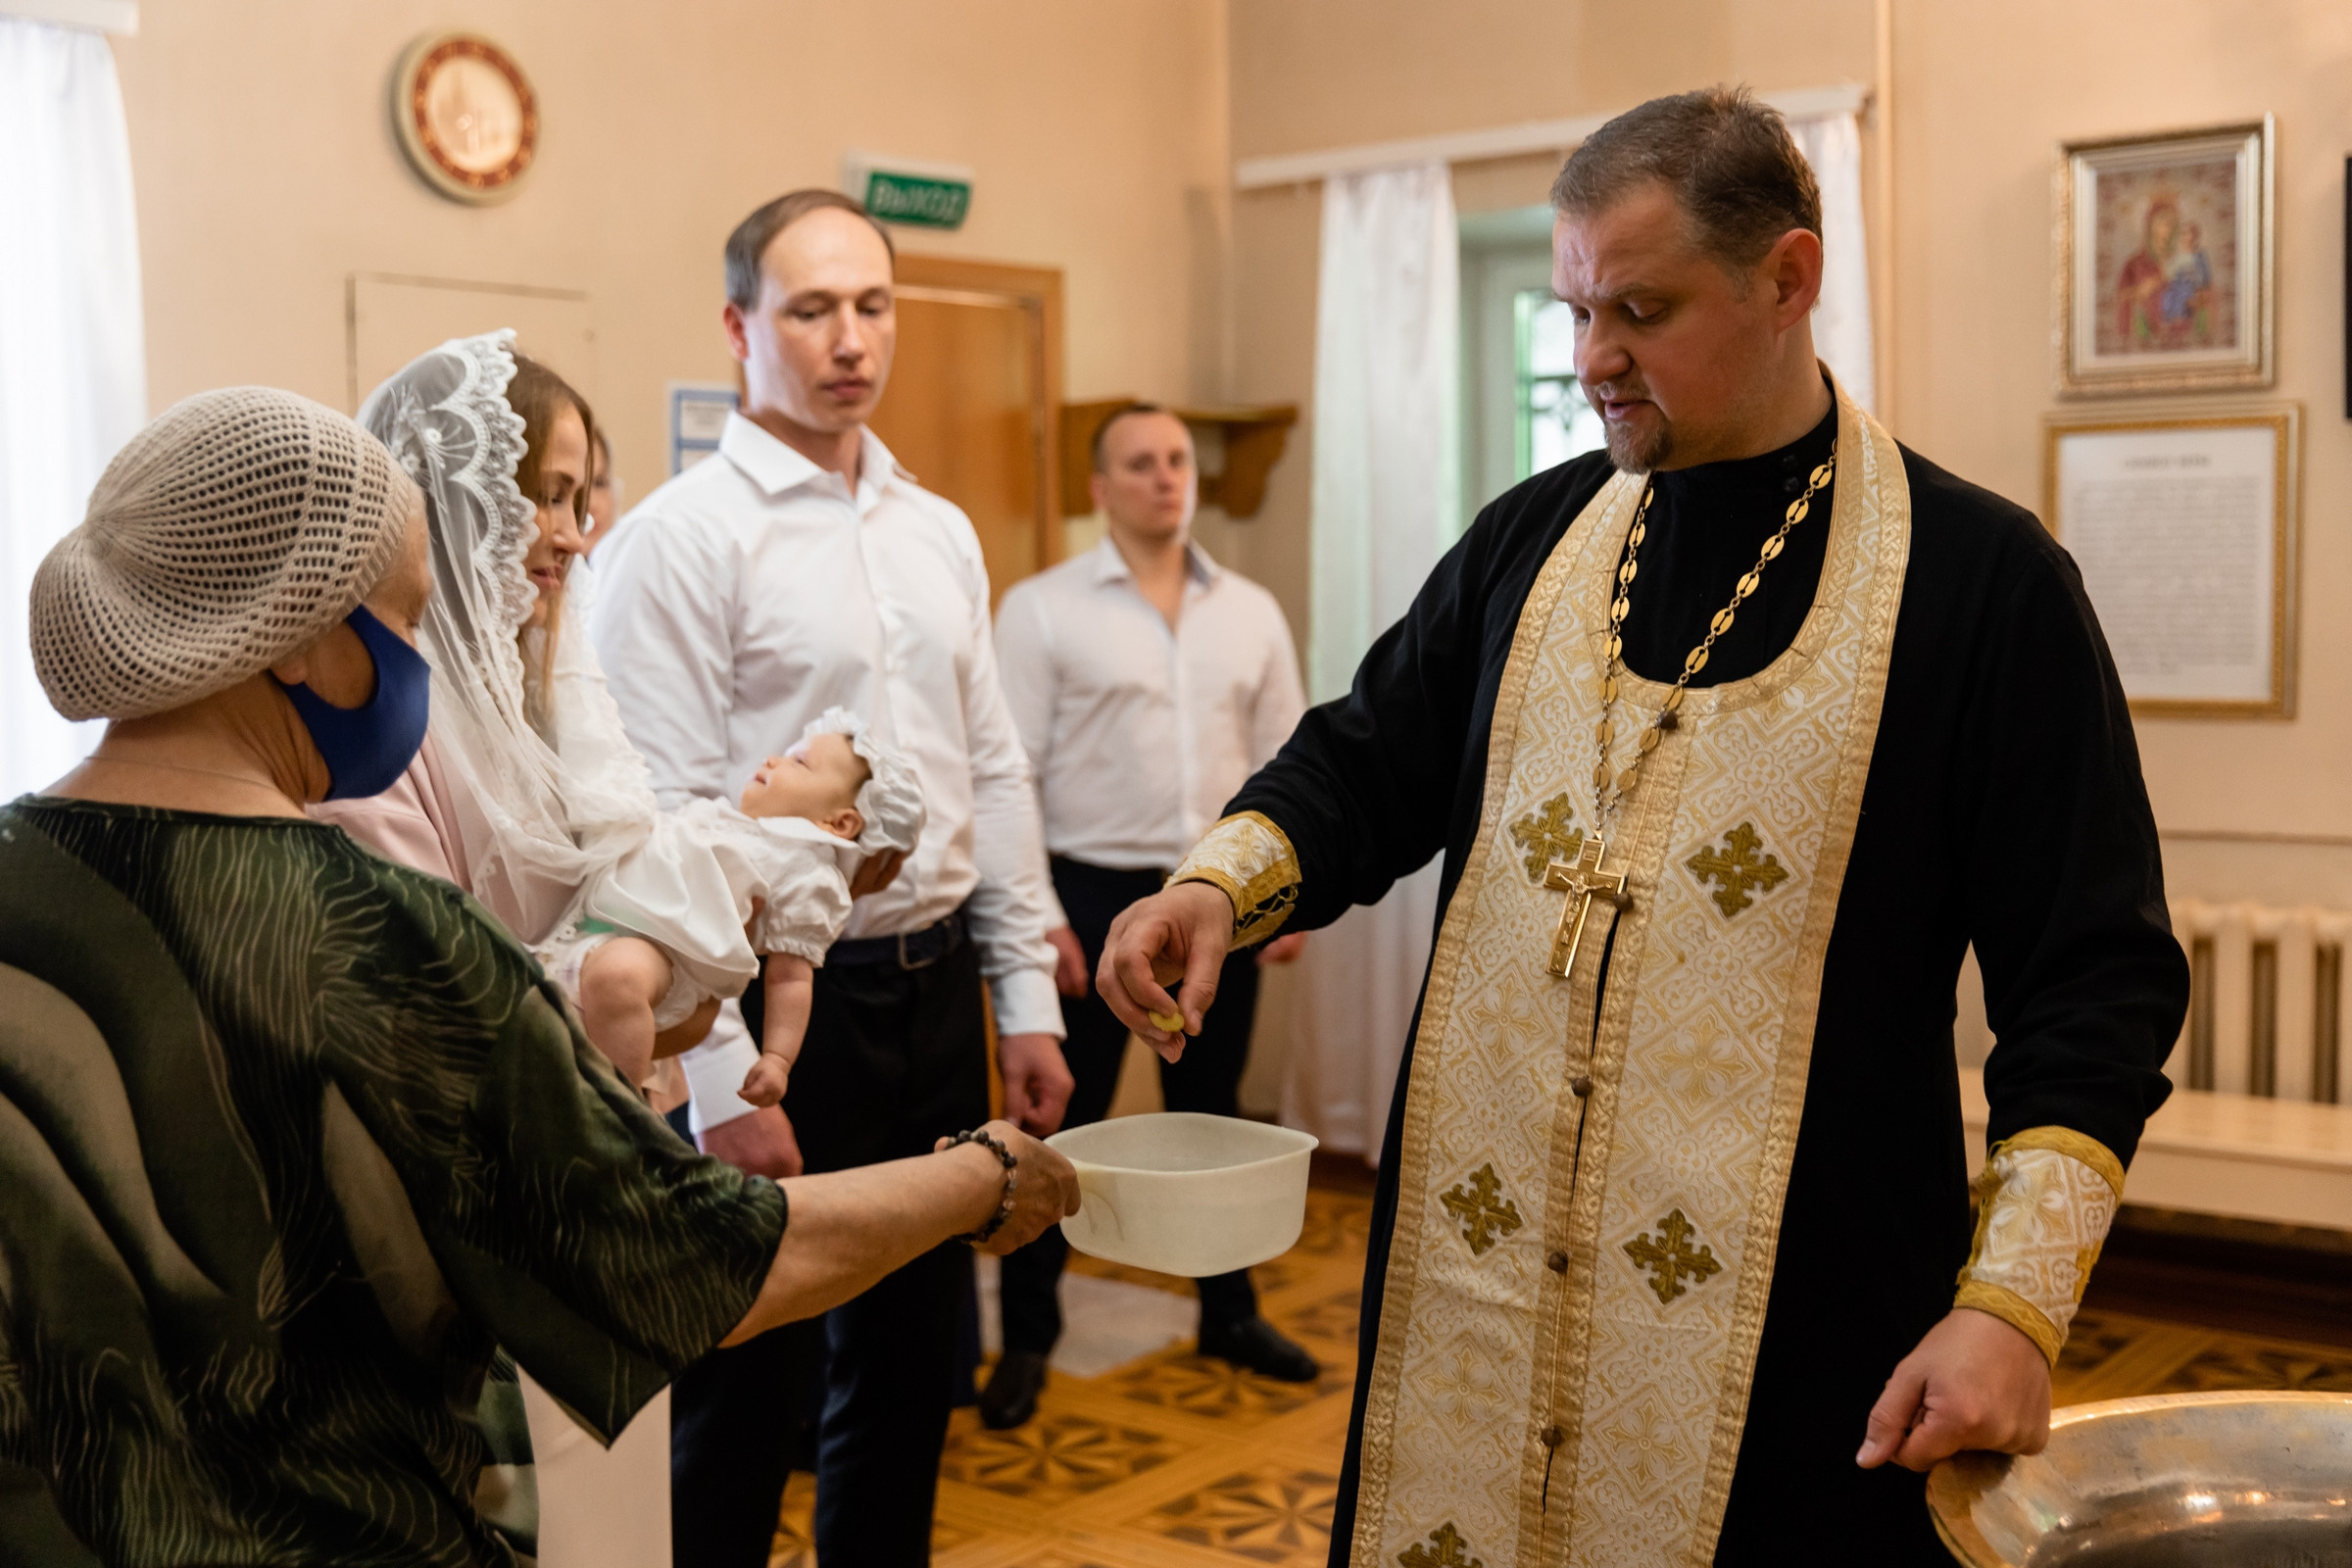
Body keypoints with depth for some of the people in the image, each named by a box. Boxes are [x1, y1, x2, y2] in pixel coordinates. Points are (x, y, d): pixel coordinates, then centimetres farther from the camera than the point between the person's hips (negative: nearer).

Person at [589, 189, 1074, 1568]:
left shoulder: (941, 533, 11)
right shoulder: (682, 538, -10)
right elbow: (667, 827, -14)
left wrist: (1029, 998, 10)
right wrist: (725, 1081, -17)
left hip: (933, 991, 7)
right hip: (783, 998, -6)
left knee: (912, 1360, 17)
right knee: (740, 1378, 6)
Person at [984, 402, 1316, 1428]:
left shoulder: (1252, 612, 8)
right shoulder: (1040, 609, -5)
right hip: (1094, 892, -4)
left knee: (1211, 1112, 16)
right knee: (1061, 1121, 2)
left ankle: (1229, 1313, 30)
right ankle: (1027, 1338, 15)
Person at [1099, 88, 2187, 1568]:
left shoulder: (1981, 575, -6)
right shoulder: (1532, 539, 8)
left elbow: (2093, 977, -7)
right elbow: (1365, 767, 16)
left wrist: (2015, 1303, -15)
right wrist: (1225, 880, -5)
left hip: (1799, 1332, -4)